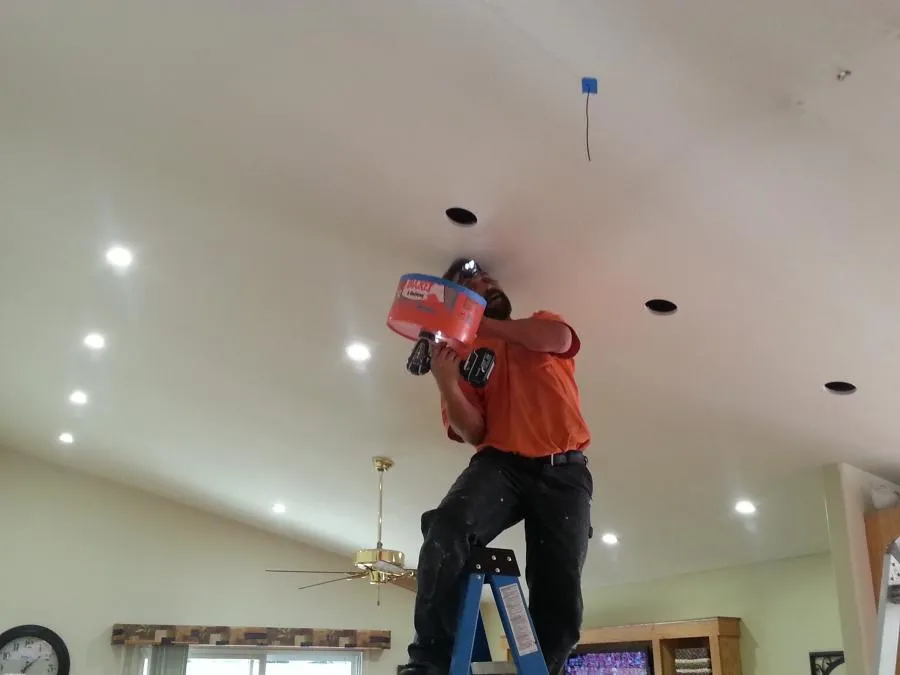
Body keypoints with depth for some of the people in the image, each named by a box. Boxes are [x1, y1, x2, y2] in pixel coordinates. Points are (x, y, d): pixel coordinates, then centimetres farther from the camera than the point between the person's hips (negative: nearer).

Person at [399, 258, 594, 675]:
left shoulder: (542, 323, 18)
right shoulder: (465, 356, 12)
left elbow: (559, 338, -9)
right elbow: (472, 432, 0)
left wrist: (483, 325, -6)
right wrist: (445, 381, -18)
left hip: (564, 471, 2)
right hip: (501, 465, -1)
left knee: (561, 601, -6)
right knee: (446, 527, -32)